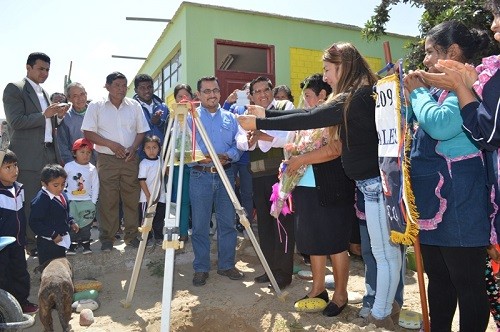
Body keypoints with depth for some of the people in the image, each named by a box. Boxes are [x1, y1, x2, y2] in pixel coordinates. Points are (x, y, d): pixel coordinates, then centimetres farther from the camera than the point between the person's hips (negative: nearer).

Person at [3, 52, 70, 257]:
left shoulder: (44, 92, 20)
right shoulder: (14, 89, -3)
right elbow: (16, 121, -12)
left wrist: (58, 115, 5)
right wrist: (45, 114, -16)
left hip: (49, 154, 7)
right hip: (29, 156, -7)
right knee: (30, 202, -3)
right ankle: (30, 244, 7)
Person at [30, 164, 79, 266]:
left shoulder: (62, 195, 3)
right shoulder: (41, 200, -23)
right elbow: (34, 223, -24)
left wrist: (71, 222, 3)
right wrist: (53, 234, -24)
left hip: (61, 240, 9)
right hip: (48, 244, -8)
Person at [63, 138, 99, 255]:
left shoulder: (92, 168, -2)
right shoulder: (68, 166, -3)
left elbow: (95, 186, 0)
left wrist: (93, 202, -3)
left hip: (86, 201, 0)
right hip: (71, 201, 0)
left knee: (86, 223, 5)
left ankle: (85, 242, 18)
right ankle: (72, 244, 14)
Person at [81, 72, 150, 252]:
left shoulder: (134, 105, 8)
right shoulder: (96, 106, 1)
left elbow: (141, 131, 10)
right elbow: (88, 133, -3)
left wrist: (133, 147, -8)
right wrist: (111, 144, -14)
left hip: (130, 159, 2)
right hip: (106, 160, -2)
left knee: (132, 198, 4)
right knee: (107, 200, -1)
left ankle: (131, 235, 17)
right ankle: (106, 238, 11)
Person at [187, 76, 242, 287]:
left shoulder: (230, 118, 13)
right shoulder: (190, 117, 5)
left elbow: (239, 145, 7)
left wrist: (227, 156, -12)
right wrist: (199, 157, -20)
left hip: (226, 174, 2)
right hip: (200, 176, -2)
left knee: (227, 222, 7)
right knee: (200, 225, 2)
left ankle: (226, 265, 21)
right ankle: (201, 269, 15)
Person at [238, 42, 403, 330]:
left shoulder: (359, 98, -18)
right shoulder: (360, 96, 13)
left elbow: (308, 120, -19)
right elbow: (312, 114, 12)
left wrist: (258, 123, -13)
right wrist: (266, 114, 10)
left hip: (377, 183, -10)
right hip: (373, 182, 10)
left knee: (386, 254, 4)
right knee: (389, 251, 19)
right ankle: (387, 304, 32)